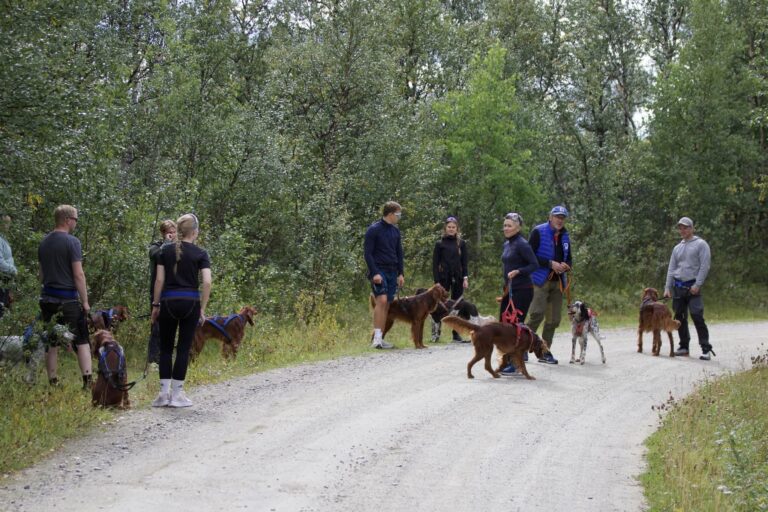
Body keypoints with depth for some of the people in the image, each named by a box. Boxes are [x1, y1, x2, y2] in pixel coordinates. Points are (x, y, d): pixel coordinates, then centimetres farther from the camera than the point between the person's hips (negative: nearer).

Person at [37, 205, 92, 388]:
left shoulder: (44, 242, 10)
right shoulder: (72, 242, -11)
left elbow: (42, 274, 17)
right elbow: (78, 274, -13)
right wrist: (85, 301, -8)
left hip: (48, 298, 6)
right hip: (68, 300, -6)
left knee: (51, 342, 9)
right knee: (81, 341, 0)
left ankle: (52, 382, 11)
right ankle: (87, 380, -8)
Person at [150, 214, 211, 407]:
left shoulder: (166, 250, 4)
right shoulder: (200, 253, -1)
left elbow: (159, 279, 0)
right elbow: (207, 282, -10)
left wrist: (155, 305, 7)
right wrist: (202, 309, -3)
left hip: (169, 302, 1)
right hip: (190, 302, -1)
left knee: (165, 347, 11)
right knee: (183, 348, 4)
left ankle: (164, 392, 3)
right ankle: (177, 394, 4)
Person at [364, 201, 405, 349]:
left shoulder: (395, 231, 12)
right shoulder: (374, 230, -8)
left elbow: (399, 253, 18)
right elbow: (367, 253, -10)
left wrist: (400, 273, 11)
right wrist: (374, 273, -18)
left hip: (392, 272, 7)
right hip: (379, 271, -7)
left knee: (387, 305, 4)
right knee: (382, 300, -21)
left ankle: (379, 339, 9)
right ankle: (376, 337, -22)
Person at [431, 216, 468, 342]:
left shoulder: (461, 243, 7)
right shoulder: (440, 244, 2)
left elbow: (464, 263, 9)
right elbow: (435, 264, 0)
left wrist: (465, 278, -2)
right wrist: (436, 281, -8)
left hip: (457, 278, 2)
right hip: (444, 278, -2)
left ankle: (456, 334, 7)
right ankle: (436, 333, 4)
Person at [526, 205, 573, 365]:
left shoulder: (564, 236, 14)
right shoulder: (538, 232, -5)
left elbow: (569, 260, 22)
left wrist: (565, 266, -2)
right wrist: (550, 264, -18)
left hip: (557, 281, 7)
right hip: (540, 280, -7)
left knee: (554, 319, 6)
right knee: (537, 314, -18)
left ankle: (545, 351, 15)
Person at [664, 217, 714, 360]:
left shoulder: (700, 244, -1)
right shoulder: (677, 248, 17)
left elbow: (705, 266, -9)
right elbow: (671, 269, 17)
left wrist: (697, 285, -15)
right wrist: (667, 288, 8)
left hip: (692, 287, -6)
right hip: (678, 287, 6)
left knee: (697, 317, -13)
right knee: (680, 318, 8)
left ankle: (706, 349, -11)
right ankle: (684, 347, 17)